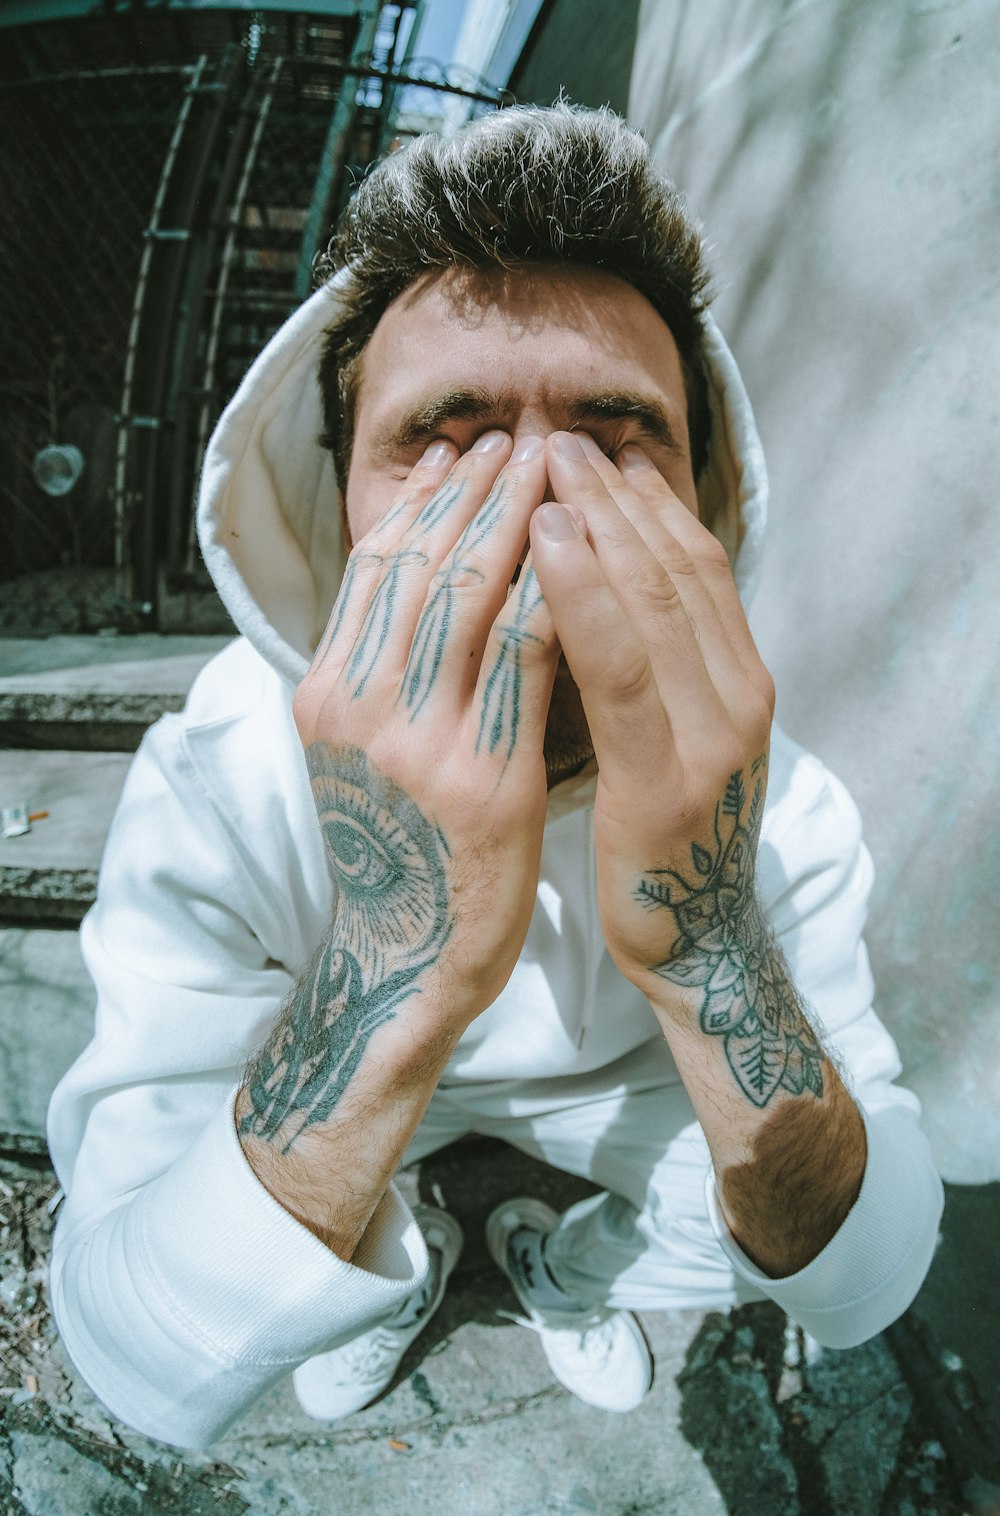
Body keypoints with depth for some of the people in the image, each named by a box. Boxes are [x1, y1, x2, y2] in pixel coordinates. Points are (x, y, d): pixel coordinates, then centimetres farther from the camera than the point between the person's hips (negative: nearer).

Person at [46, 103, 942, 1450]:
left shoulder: (772, 791, -29)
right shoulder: (213, 778, -34)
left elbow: (866, 1291, -29)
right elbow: (147, 1376, -36)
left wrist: (714, 960, -51)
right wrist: (388, 983, -56)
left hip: (618, 1073, 1)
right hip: (337, 1075, 0)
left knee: (739, 1221, -22)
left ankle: (561, 1269, 15)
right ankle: (403, 1268, 13)